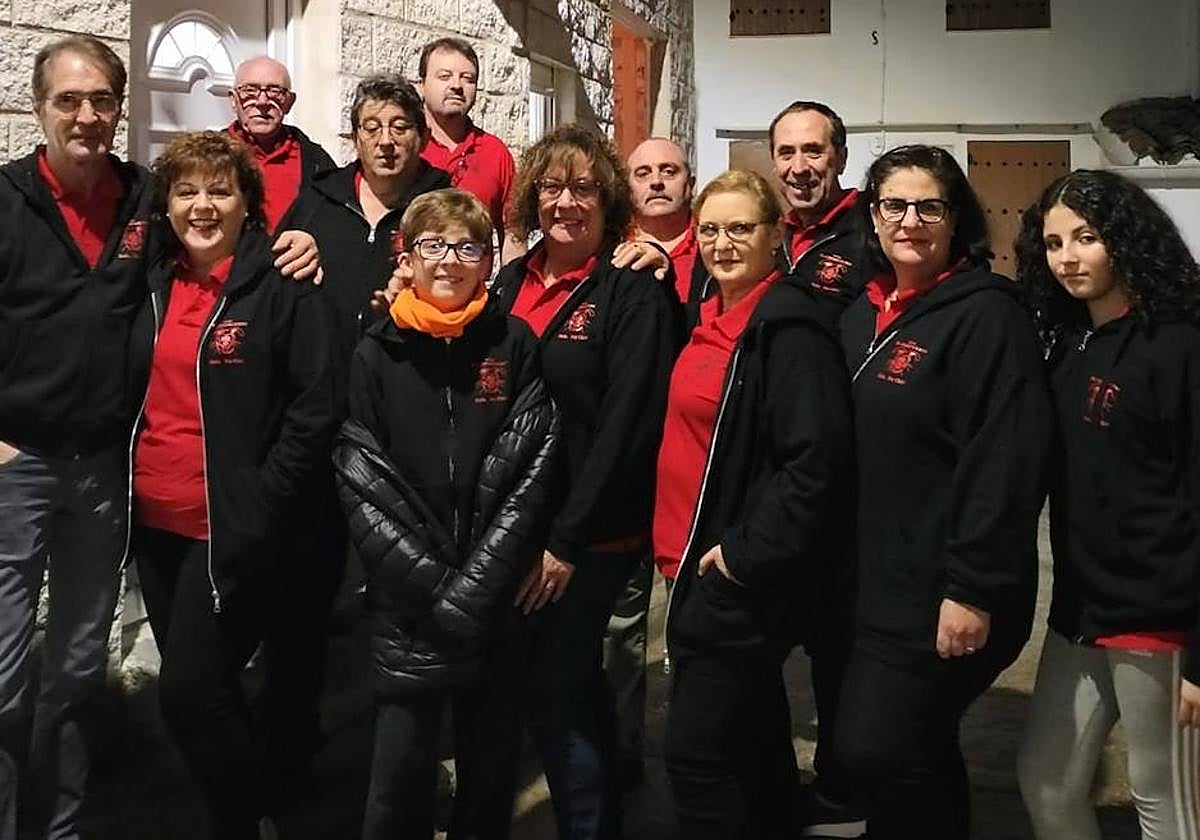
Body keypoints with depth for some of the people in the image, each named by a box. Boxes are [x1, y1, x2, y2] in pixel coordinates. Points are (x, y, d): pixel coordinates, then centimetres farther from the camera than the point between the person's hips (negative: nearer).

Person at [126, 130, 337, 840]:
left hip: (234, 530, -7)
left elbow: (315, 408, -13)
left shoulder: (286, 288, -9)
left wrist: (257, 507, -17)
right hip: (157, 523, 7)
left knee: (192, 692, -7)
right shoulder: (155, 286, 10)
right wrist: (127, 488, 9)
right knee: (202, 687, 15)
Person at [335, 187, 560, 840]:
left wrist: (476, 586, -12)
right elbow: (360, 481, -4)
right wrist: (432, 584, -13)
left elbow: (531, 473, -4)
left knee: (492, 767, 12)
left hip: (495, 605, 1)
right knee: (399, 781, 5)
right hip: (405, 606, 0)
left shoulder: (514, 345, 3)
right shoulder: (378, 352, 2)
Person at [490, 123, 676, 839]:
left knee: (555, 693, -2)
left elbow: (627, 424, -16)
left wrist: (568, 540, -18)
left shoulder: (633, 291, -10)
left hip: (593, 534, -6)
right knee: (574, 681, 18)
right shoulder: (514, 281, 9)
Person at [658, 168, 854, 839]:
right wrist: (687, 552, 15)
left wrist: (745, 554, -21)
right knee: (753, 739, 20)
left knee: (697, 754, -3)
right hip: (696, 566, 9)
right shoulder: (715, 318, 11)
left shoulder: (788, 326, -16)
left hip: (743, 577, -9)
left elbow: (816, 462, -24)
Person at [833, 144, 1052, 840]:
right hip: (875, 583, 8)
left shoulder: (986, 314, -13)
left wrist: (973, 590, -23)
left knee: (875, 751, -7)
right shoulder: (863, 315, 11)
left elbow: (1005, 463, -20)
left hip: (944, 593, -8)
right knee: (917, 755, 18)